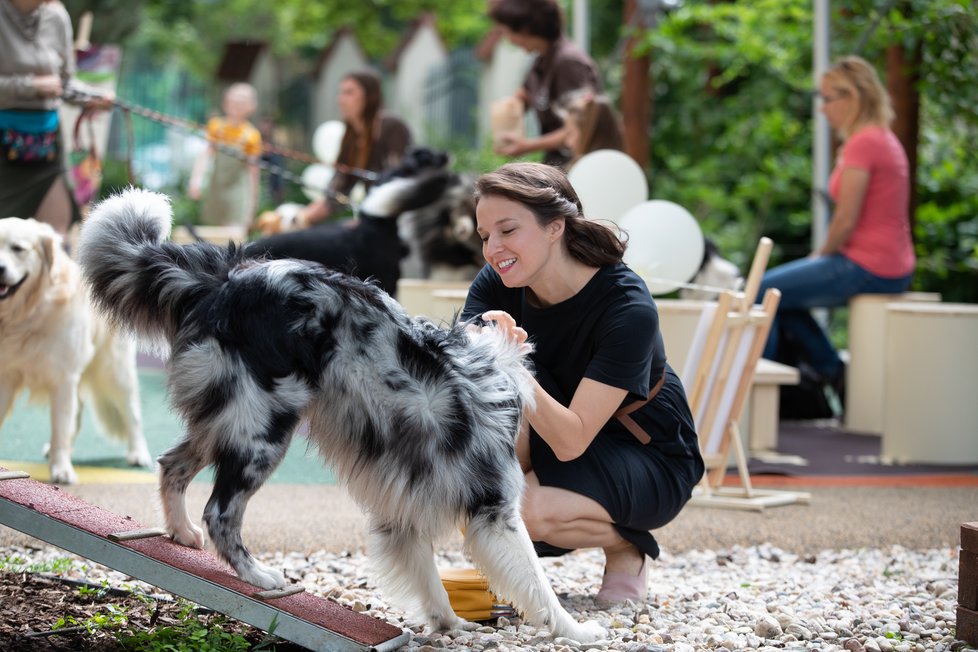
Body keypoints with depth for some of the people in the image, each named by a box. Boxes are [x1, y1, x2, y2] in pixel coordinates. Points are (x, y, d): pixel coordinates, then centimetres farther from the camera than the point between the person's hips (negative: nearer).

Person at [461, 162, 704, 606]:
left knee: (527, 511, -33)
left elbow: (572, 441, -33)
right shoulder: (495, 285, -12)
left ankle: (627, 546, 0)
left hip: (650, 463, -5)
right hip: (555, 441, 6)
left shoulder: (629, 308, -29)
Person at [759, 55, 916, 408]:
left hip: (866, 268, -10)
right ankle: (832, 371, 21)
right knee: (781, 291, 23)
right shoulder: (885, 138, 13)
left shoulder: (862, 143, -18)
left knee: (761, 292, -3)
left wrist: (822, 255, -1)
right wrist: (822, 257, 13)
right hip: (892, 267, 10)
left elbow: (846, 220, -19)